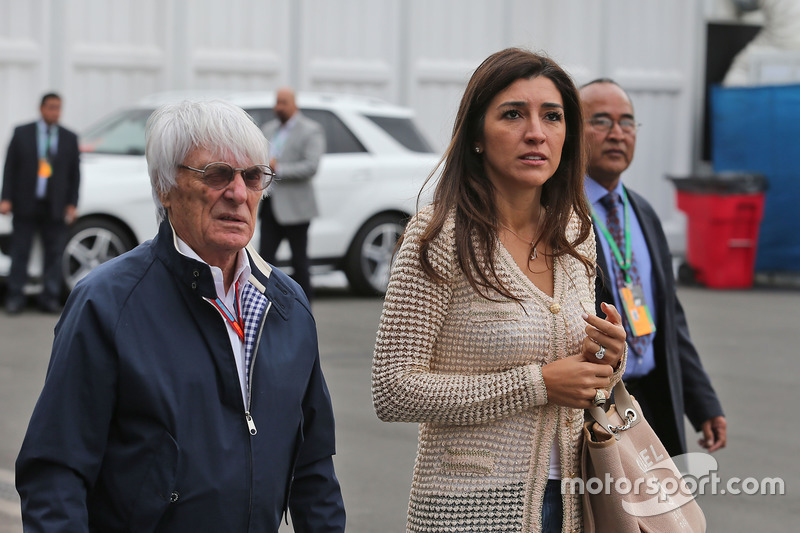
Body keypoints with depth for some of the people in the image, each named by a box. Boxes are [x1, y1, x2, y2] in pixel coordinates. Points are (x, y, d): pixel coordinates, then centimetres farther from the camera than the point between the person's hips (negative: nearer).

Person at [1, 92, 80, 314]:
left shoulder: (69, 138, 9)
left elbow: (75, 173, 9)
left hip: (55, 209, 1)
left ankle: (50, 298, 10)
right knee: (20, 252, 1)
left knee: (54, 254, 2)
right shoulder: (22, 133, 5)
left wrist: (72, 204, 2)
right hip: (26, 205, -1)